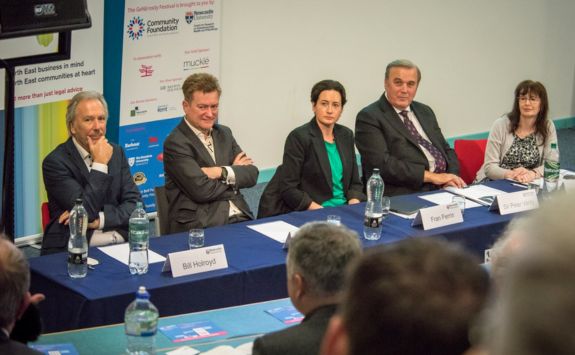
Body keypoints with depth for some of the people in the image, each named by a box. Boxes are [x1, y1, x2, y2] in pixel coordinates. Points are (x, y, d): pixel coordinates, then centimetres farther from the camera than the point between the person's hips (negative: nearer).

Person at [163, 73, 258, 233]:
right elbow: (201, 190, -13)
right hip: (199, 225, -7)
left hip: (238, 218, 7)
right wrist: (235, 172, 2)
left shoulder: (224, 133, 18)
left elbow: (252, 175, 9)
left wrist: (221, 172, -8)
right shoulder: (175, 143, -4)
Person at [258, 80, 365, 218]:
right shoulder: (298, 137, -7)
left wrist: (354, 206, -6)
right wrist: (322, 211, -19)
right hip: (306, 214, -6)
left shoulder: (346, 135, 11)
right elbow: (288, 188, -11)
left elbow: (355, 182, 15)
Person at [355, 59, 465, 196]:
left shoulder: (425, 111, 21)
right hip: (404, 195, -7)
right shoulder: (369, 117, -2)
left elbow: (446, 150, 22)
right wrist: (431, 176, -15)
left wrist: (452, 177, -1)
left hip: (442, 190, 7)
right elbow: (382, 164, -13)